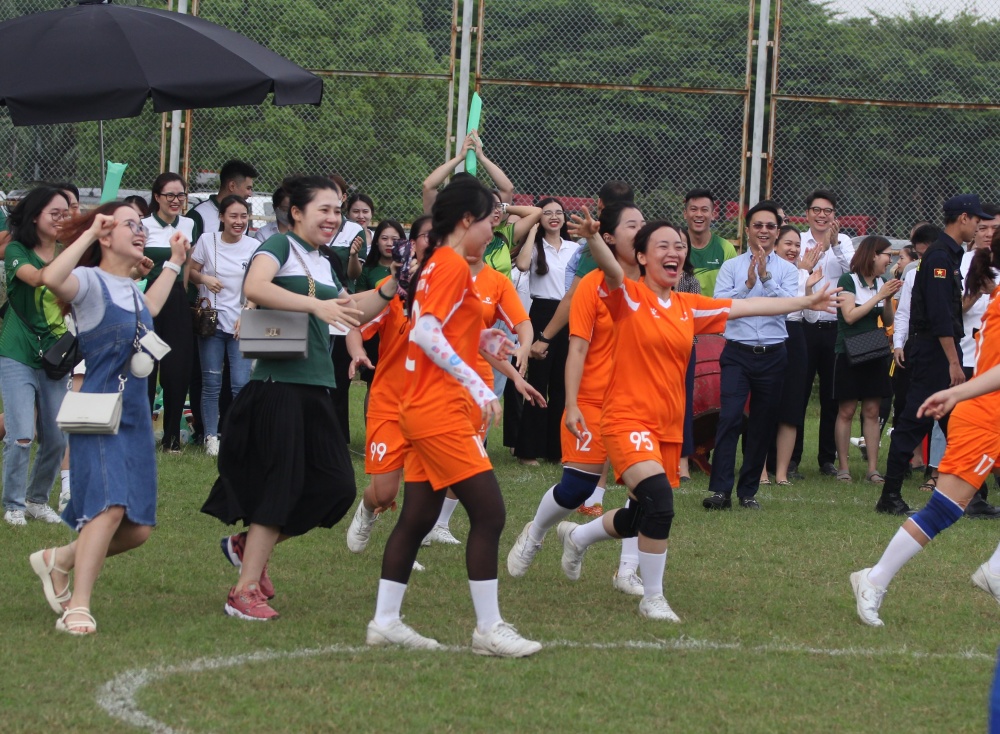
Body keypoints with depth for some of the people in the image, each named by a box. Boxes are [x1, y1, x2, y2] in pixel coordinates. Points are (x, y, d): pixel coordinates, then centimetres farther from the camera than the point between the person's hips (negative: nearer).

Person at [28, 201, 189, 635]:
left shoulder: (129, 287, 15)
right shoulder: (91, 282, -9)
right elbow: (51, 278, -32)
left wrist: (174, 262, 44)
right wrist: (90, 233, -25)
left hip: (136, 416, 8)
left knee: (137, 529, 5)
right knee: (110, 507, -25)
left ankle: (58, 560, 27)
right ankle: (77, 611, -22)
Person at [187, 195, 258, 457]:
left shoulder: (254, 247, 1)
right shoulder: (207, 241, 1)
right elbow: (190, 271, 8)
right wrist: (204, 278, -13)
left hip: (241, 324, 0)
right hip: (211, 321, 0)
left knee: (241, 384, -6)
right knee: (211, 383, 1)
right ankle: (211, 437, 8)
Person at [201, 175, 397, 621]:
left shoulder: (323, 263, 18)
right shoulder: (281, 246, -6)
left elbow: (353, 313, 28)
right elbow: (254, 287, -26)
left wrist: (390, 289, 12)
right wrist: (317, 305, -32)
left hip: (316, 390, 8)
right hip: (279, 382, -8)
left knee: (337, 487, 1)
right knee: (280, 485, -6)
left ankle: (250, 544, 20)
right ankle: (245, 592, 2)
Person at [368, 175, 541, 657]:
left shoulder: (437, 263, 15)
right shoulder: (454, 265, -13)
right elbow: (427, 333, -21)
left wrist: (482, 340, 7)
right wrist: (477, 385, -23)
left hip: (422, 409, 10)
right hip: (443, 412, -10)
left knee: (418, 517, 11)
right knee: (489, 513, -8)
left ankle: (385, 621, 13)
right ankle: (489, 629, -6)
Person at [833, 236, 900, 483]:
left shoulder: (882, 283, 10)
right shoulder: (848, 280, -7)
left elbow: (888, 321, 12)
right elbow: (850, 315, -16)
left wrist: (889, 298, -6)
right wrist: (879, 295, -15)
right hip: (849, 354, -5)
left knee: (872, 411, 3)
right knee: (846, 411, -3)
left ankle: (873, 469, 3)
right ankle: (843, 467, 2)